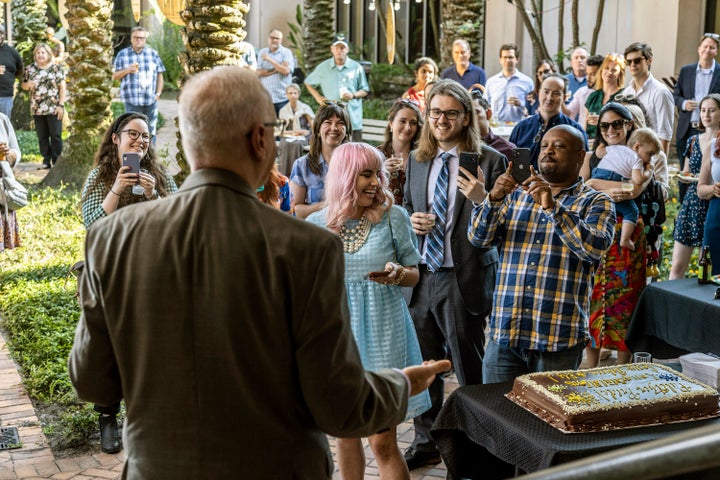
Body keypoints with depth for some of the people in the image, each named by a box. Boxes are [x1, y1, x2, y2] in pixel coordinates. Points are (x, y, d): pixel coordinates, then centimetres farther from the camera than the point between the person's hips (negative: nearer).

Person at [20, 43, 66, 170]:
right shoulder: (30, 69, 9)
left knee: (56, 135, -1)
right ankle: (46, 160, 13)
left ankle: (57, 160, 5)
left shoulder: (56, 68, 1)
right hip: (37, 109, 3)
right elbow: (23, 86, 15)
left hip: (54, 108, -3)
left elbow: (62, 88, 0)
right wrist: (28, 84, -10)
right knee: (42, 136, 6)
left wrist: (61, 105, -8)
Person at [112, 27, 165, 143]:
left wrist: (158, 93, 2)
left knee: (151, 131, 6)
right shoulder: (122, 54, 5)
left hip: (151, 100, 1)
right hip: (132, 100, -1)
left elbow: (159, 75, 11)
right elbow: (114, 76, 6)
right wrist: (127, 70, -12)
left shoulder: (153, 54, 9)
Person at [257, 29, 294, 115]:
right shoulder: (262, 53, 11)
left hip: (282, 98, -2)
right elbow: (258, 72, 1)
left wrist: (270, 60, -10)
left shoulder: (287, 52, 3)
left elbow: (286, 70, -11)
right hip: (265, 98, 2)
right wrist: (277, 69, -7)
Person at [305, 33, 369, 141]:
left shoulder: (357, 67, 4)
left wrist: (353, 95, -10)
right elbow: (308, 83, 19)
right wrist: (318, 97, 6)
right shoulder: (323, 67, 6)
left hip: (353, 119, 0)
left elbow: (365, 91, 11)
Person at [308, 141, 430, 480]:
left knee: (383, 441, -2)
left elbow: (414, 275, 3)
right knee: (345, 432, 14)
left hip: (382, 334, -2)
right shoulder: (316, 224, -1)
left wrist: (398, 273, -18)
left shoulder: (394, 216, -5)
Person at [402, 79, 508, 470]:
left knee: (470, 371, 7)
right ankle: (426, 442, 33)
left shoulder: (490, 161, -7)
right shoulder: (416, 160, 10)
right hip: (420, 276, 5)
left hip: (465, 279, -5)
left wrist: (481, 198, -28)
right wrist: (411, 220, -2)